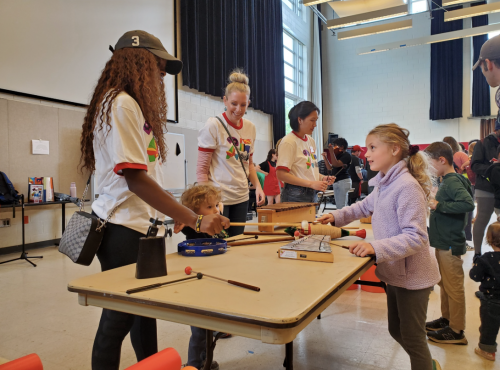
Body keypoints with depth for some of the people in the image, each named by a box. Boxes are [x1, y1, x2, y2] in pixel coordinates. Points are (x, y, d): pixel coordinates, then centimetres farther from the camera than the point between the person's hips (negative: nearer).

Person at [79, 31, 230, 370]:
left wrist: (172, 214, 13)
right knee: (119, 319, 4)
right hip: (125, 231, -10)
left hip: (140, 226, 10)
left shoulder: (135, 107, 17)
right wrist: (194, 220, -24)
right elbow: (134, 178, -23)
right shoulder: (121, 104, -14)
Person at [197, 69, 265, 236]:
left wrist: (257, 185, 1)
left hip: (241, 198, 6)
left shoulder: (250, 128, 7)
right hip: (218, 198, -5)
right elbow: (202, 169, -10)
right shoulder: (213, 126, -10)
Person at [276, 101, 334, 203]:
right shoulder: (288, 142, -11)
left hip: (312, 194, 8)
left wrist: (323, 178, 2)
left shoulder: (311, 141, 13)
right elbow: (281, 174, -19)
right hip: (295, 196, -7)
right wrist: (311, 184, -22)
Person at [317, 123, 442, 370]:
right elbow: (365, 206, 22)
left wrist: (376, 248, -38)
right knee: (396, 331, 24)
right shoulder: (384, 184, 3)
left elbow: (416, 237, -28)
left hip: (412, 275, -9)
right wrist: (337, 216, 9)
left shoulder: (407, 187, -24)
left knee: (412, 338, 7)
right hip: (395, 272, 9)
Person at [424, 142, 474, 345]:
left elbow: (468, 203, -33)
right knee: (444, 284, 21)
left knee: (453, 287, 2)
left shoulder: (453, 181, -19)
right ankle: (446, 319, 36)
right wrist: (435, 203, 4)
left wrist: (439, 205, -26)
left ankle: (456, 331, 13)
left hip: (450, 244, -10)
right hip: (443, 242, 10)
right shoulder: (447, 181, 9)